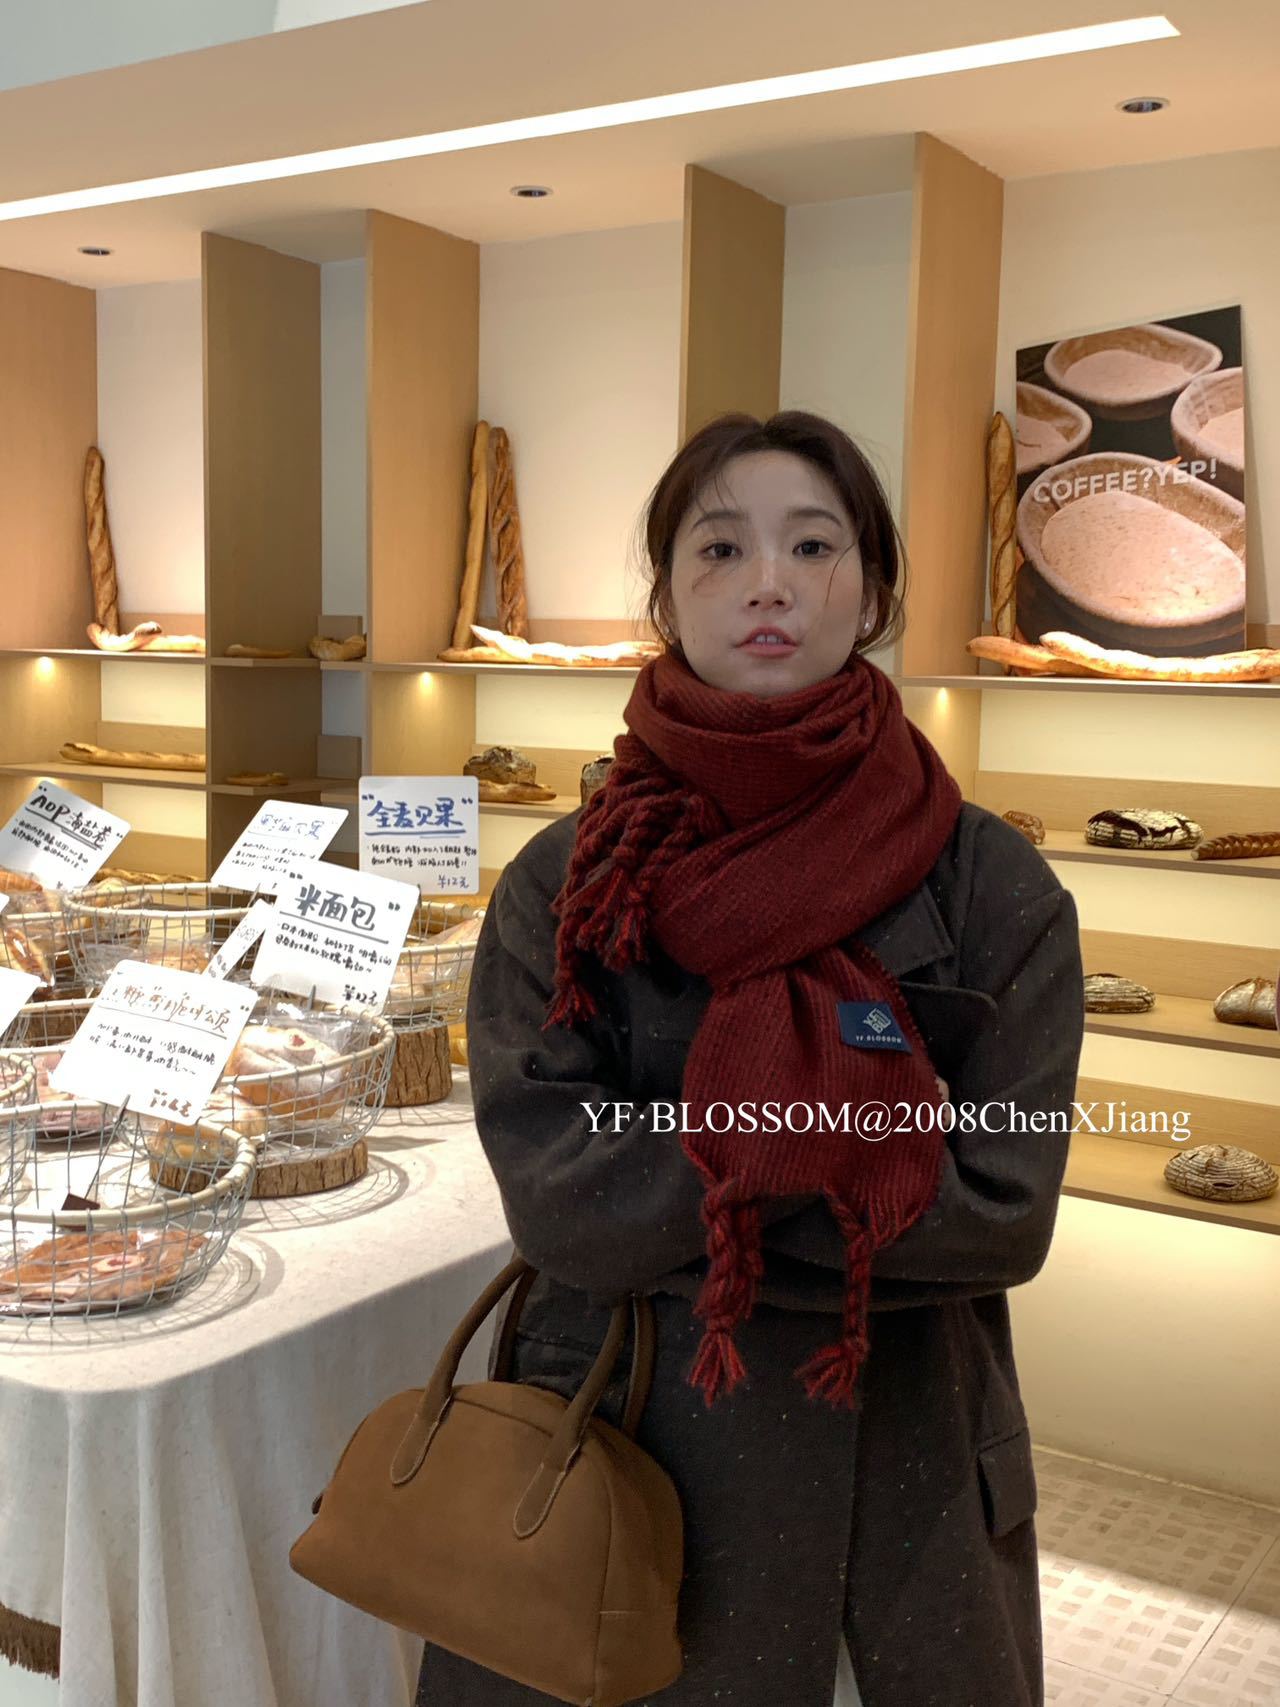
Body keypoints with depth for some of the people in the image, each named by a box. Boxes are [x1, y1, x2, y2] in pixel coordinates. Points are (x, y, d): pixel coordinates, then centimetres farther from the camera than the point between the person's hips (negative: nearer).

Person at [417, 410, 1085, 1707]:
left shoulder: (993, 888, -8)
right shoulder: (563, 885, -7)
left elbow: (1003, 1209, -13)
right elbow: (554, 1197, -14)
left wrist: (679, 1208, -19)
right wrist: (871, 1132, -19)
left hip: (901, 1463, 1)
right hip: (624, 1450, 0)